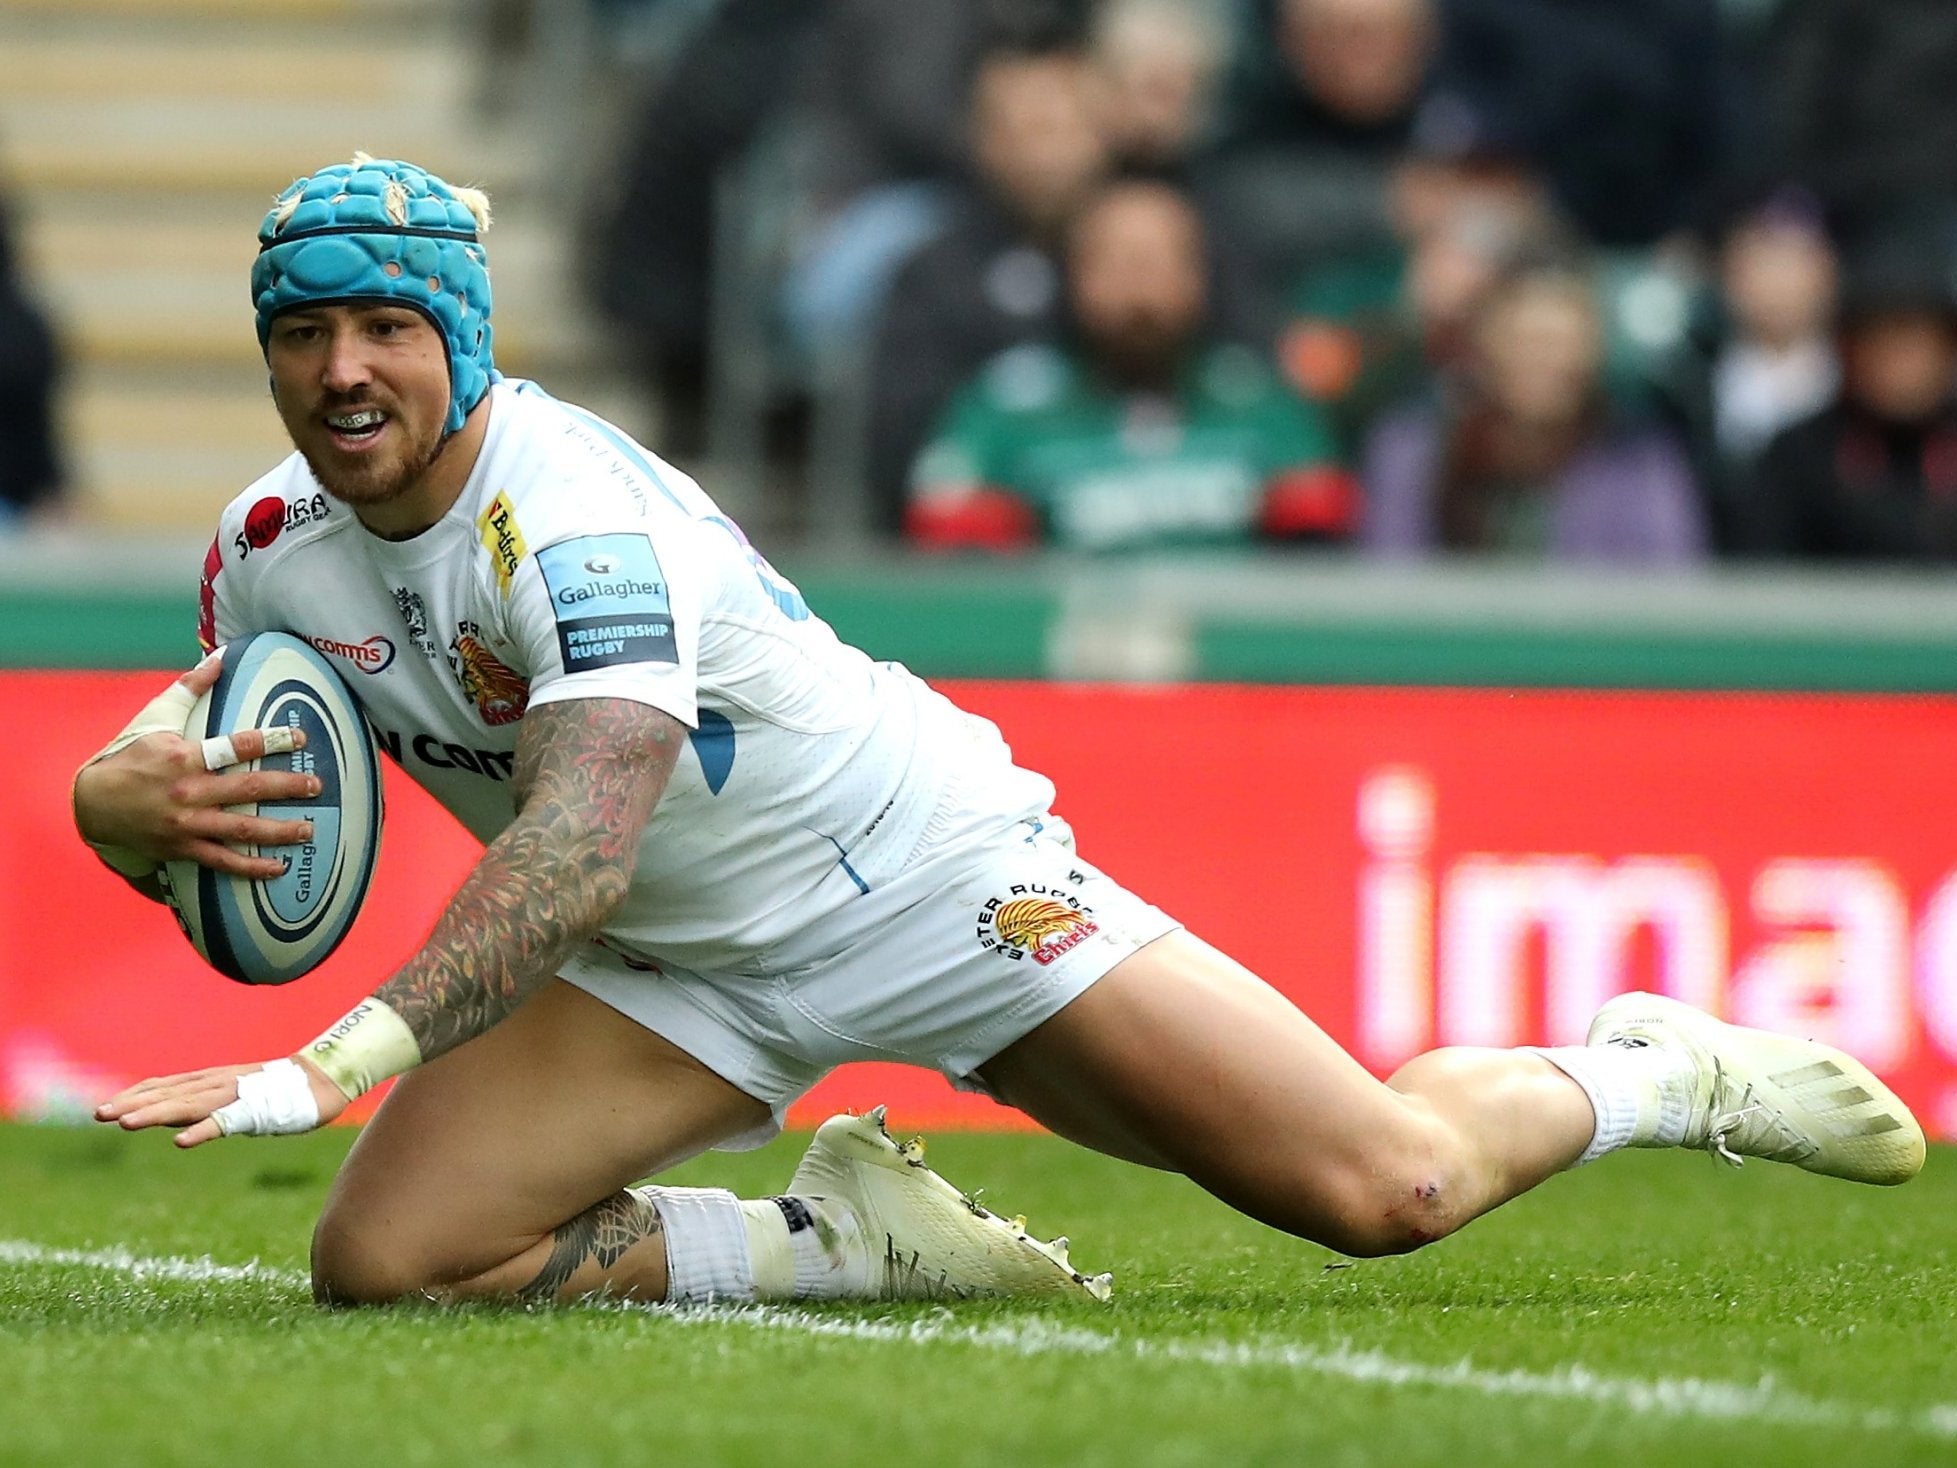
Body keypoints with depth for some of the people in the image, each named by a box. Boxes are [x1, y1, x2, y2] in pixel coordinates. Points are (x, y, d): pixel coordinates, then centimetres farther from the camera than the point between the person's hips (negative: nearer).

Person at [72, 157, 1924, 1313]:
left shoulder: (569, 511, -29)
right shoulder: (275, 548, -5)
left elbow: (581, 844, -39)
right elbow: (123, 783, 1)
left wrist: (330, 1065, -51)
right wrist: (144, 797, -26)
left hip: (918, 875, -7)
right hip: (681, 970, 7)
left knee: (1385, 1191, -15)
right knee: (380, 1263, -13)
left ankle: (1656, 1075, 19)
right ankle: (844, 1246, 7)